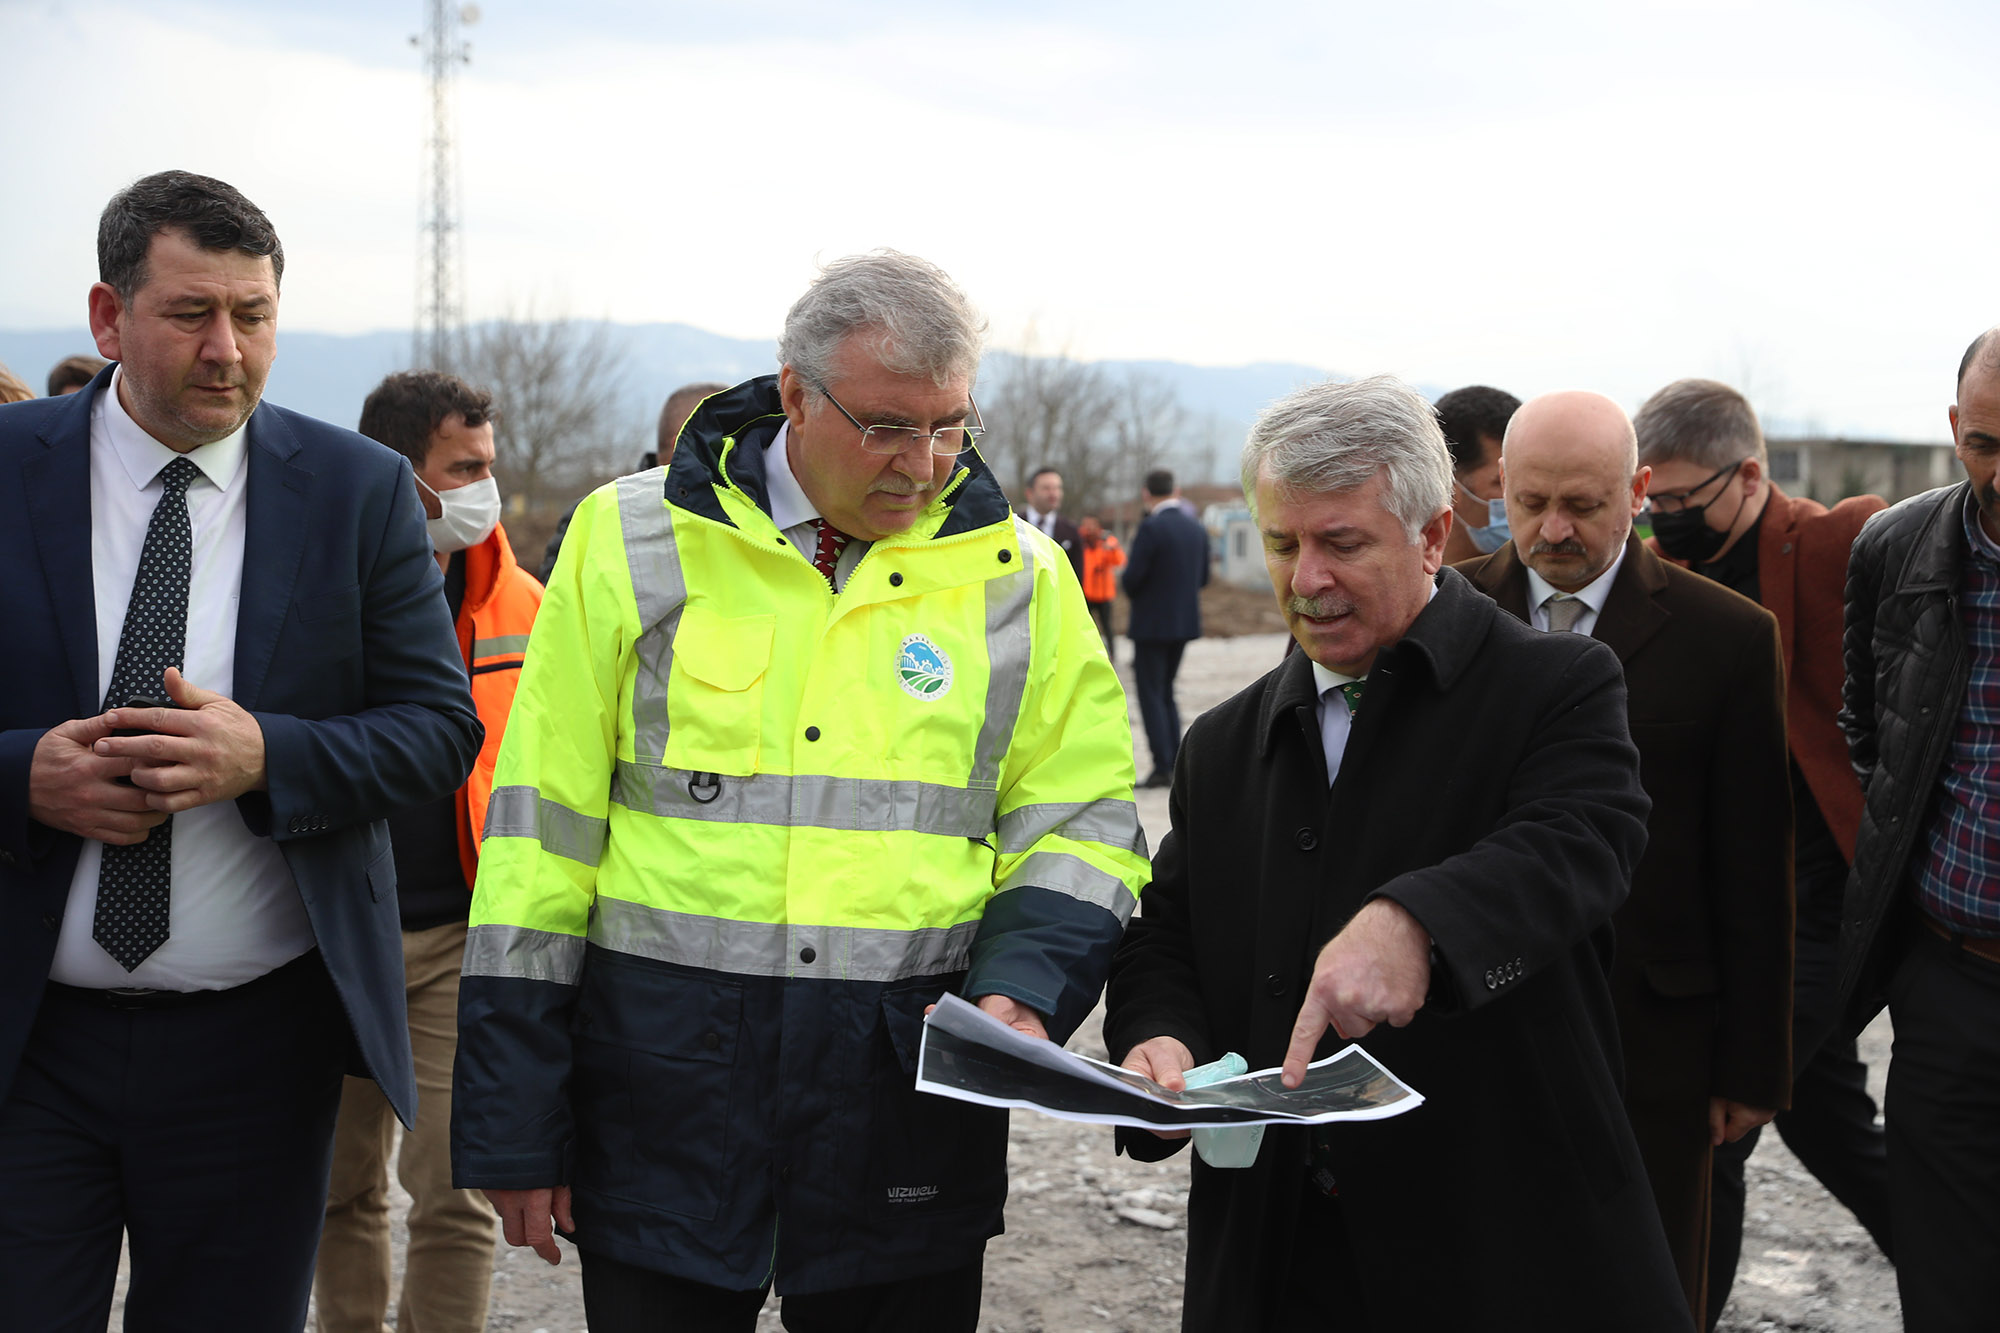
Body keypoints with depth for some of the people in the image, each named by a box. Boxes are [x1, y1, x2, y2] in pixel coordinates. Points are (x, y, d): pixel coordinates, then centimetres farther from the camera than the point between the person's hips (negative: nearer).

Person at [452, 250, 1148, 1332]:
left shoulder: (1016, 574, 4)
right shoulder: (633, 541, 0)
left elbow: (1079, 831, 8)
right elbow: (541, 835, 0)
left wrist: (1021, 991, -13)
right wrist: (512, 1126, -1)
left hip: (911, 1096, 1)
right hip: (664, 1089, -1)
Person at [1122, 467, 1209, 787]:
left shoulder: (1151, 527, -16)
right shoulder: (1196, 527, 6)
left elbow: (1132, 577, -17)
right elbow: (1202, 578, 13)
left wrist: (1132, 596, 3)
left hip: (1153, 623, -7)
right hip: (1185, 620, 7)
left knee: (1151, 694, 0)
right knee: (1165, 691, 17)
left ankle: (1163, 767, -2)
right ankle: (1176, 761, 14)